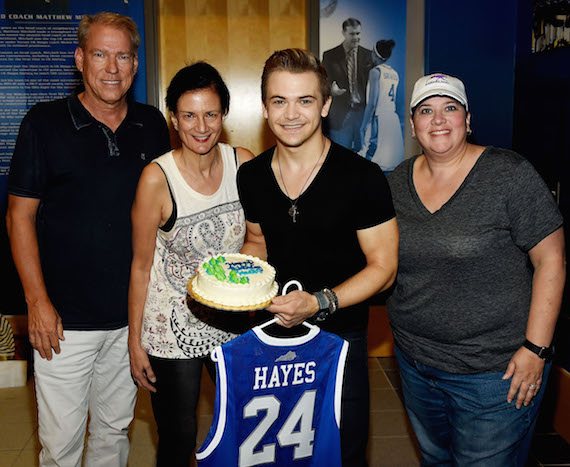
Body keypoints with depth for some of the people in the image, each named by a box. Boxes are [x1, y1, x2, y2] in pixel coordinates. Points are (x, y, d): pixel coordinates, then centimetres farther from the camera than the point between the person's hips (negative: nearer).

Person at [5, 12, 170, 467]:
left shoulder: (153, 126, 4)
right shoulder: (45, 123, -6)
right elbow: (20, 216, -4)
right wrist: (38, 301, -10)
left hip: (132, 313, 3)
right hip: (65, 318, -3)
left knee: (115, 429, 19)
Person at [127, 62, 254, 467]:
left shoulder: (243, 163, -7)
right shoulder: (157, 178, -18)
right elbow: (141, 265, -10)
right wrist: (134, 341, -7)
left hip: (231, 319, 4)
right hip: (172, 327, -4)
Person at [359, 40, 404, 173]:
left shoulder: (375, 71, -7)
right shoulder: (395, 74, 15)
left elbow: (372, 102, -13)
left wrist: (363, 126, -12)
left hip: (378, 118, -8)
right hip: (394, 119, 8)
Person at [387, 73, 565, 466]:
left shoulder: (509, 175, -13)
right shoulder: (400, 180, 3)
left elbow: (551, 260, -13)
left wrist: (535, 348, -16)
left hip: (494, 371, -5)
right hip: (415, 361, 5)